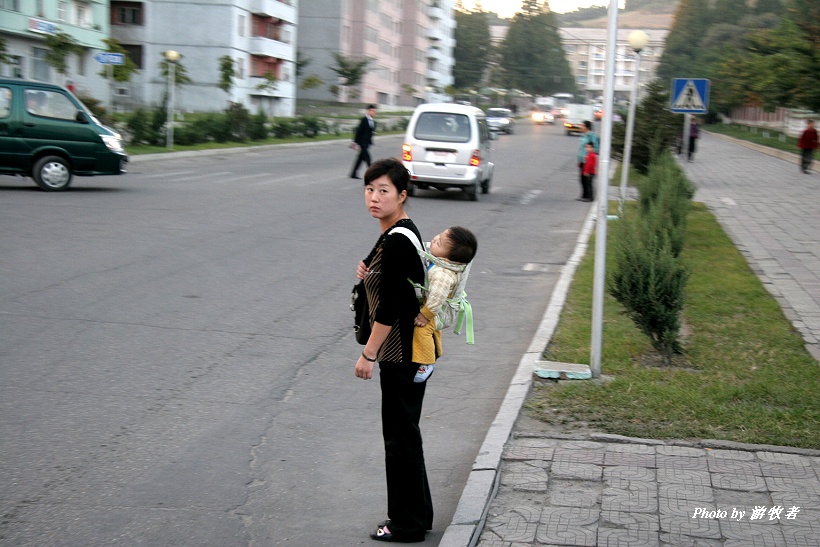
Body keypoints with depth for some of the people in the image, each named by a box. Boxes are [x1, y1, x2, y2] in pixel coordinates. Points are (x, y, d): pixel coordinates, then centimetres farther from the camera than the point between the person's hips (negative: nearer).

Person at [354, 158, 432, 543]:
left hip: (401, 352, -10)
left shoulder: (396, 241, -20)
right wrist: (367, 270, 2)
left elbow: (389, 307, -22)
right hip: (409, 349, 10)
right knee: (404, 432, 18)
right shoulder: (397, 234, 10)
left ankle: (407, 525, 14)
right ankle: (418, 515, 30)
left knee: (401, 436, 1)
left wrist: (368, 354, -17)